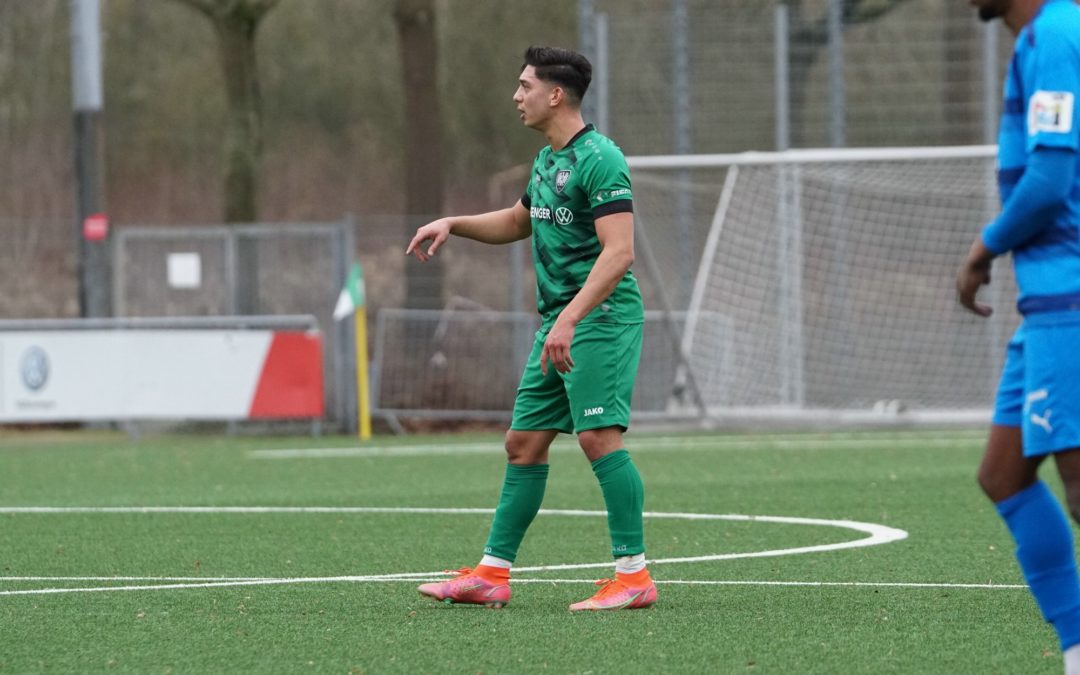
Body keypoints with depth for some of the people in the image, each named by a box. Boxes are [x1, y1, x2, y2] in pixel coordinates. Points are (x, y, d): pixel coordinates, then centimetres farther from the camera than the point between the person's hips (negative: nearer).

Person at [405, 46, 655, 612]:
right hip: (558, 321, 10)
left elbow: (618, 252, -24)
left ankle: (634, 575, -14)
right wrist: (452, 224, 20)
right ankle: (491, 575, 13)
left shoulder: (598, 159, -15)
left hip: (600, 318, -10)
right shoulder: (547, 161, 16)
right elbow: (518, 222, 36)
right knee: (523, 443, 9)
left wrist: (570, 319, -32)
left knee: (598, 435, -16)